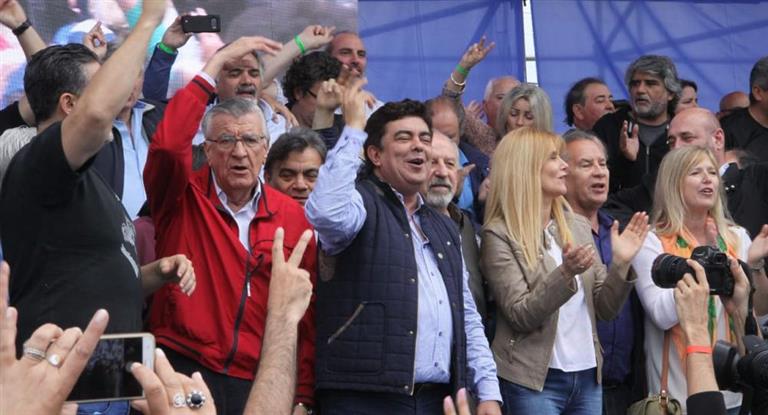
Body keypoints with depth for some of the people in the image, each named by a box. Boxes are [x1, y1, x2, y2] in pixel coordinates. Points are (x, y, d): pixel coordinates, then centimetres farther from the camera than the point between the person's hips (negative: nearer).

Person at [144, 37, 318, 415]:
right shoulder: (184, 196, 1)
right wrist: (216, 64, -14)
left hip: (260, 383, 3)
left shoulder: (292, 215, 7)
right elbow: (167, 143, -20)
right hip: (183, 370, -3)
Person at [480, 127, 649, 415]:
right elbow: (520, 315, -13)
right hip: (534, 381, -5)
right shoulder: (499, 234, -6)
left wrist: (620, 263, -7)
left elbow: (605, 309, 10)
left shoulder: (579, 226, 10)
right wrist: (566, 273, -25)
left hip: (587, 377, 5)